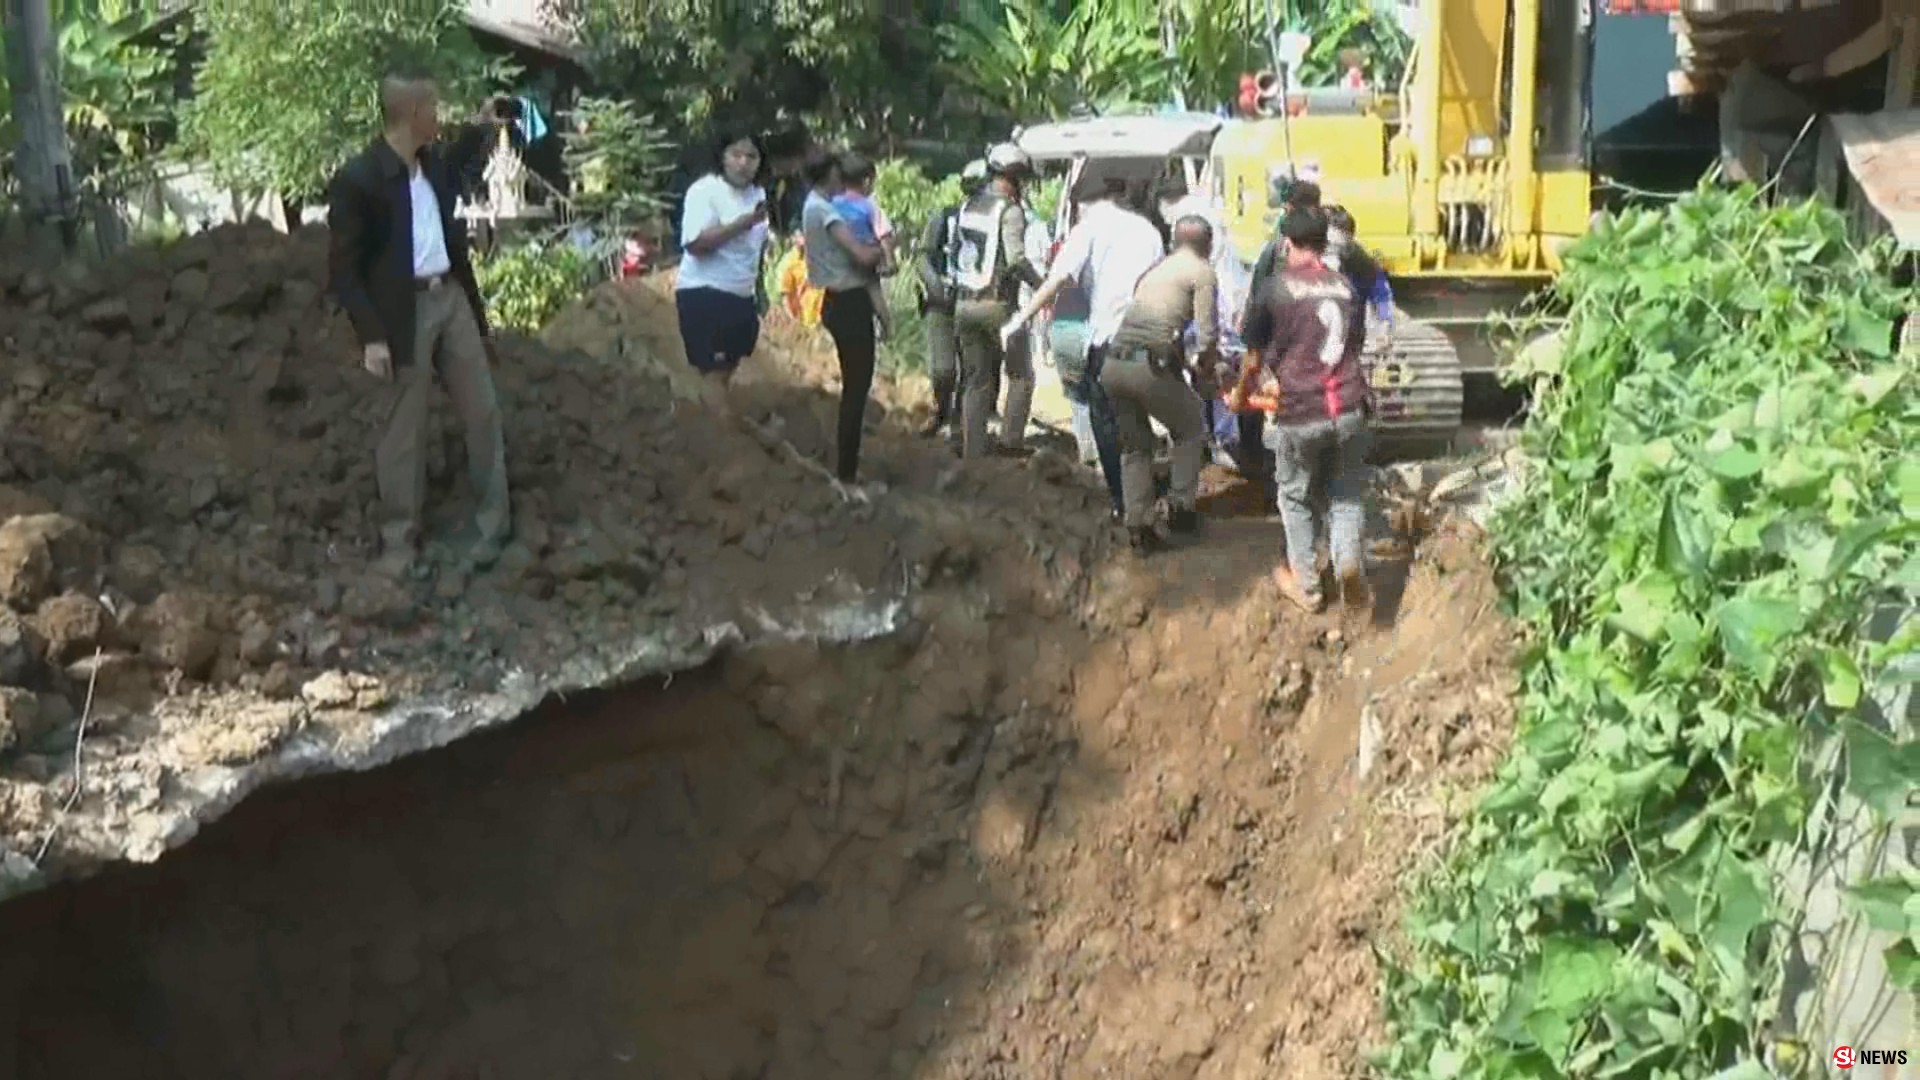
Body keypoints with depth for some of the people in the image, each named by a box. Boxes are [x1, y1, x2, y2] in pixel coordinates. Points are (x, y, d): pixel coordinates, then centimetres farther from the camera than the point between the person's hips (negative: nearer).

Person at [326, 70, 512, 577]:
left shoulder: (430, 161, 6)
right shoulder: (357, 178, -17)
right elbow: (343, 268, -15)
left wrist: (480, 128, 25)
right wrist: (371, 335, -20)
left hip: (452, 297, 7)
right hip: (404, 311, -7)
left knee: (483, 412, 10)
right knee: (405, 428, 2)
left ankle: (493, 524, 21)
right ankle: (399, 540, 14)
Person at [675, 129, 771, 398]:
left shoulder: (757, 194, 11)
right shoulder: (704, 191, -13)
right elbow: (695, 243, -24)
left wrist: (758, 289, 17)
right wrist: (742, 224, -28)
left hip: (741, 296, 8)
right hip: (704, 295, -8)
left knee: (725, 375, 12)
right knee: (713, 376, -10)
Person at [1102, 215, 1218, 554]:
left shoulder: (1156, 268, 26)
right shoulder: (1202, 271, 5)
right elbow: (1208, 335, -2)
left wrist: (1185, 362, 32)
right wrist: (1206, 370, 17)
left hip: (1113, 363, 6)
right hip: (1150, 365, -6)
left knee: (1134, 446, 20)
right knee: (1191, 429, 19)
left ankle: (1138, 527, 16)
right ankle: (1180, 507, 18)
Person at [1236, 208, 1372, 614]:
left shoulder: (1276, 289, -3)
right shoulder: (1345, 287, 8)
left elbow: (1254, 358, 5)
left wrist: (1241, 394, 26)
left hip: (1298, 415, -3)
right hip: (1349, 411, 3)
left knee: (1295, 497, 18)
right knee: (1347, 495, 19)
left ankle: (1306, 584, 23)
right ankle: (1348, 557, -6)